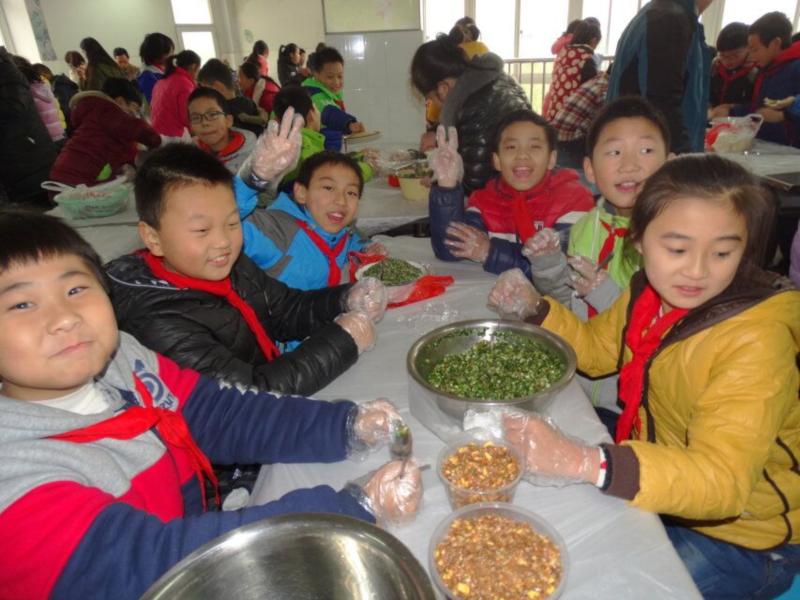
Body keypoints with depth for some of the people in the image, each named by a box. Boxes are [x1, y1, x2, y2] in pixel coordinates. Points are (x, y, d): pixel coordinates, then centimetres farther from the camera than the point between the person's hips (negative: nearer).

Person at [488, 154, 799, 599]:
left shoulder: (756, 339, -29)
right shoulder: (651, 292, -9)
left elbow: (721, 480, -37)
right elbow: (596, 347, 9)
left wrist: (587, 463, -52)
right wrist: (534, 308, -8)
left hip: (739, 535, -6)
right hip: (665, 476, 6)